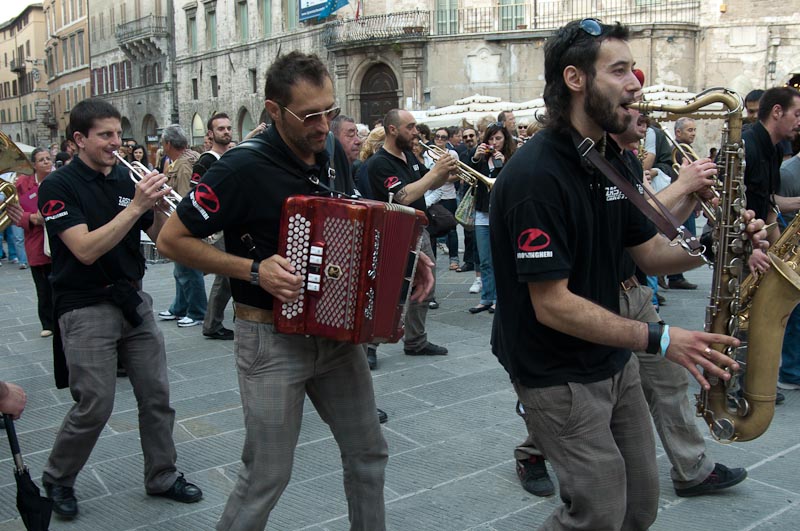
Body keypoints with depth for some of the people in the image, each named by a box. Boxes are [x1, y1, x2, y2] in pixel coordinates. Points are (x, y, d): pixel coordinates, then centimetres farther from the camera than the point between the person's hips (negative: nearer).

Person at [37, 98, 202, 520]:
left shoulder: (126, 179, 6)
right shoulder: (58, 187, -10)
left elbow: (159, 236, 7)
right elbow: (86, 250, -22)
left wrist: (160, 204, -13)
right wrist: (136, 205, -26)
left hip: (133, 301, 5)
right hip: (86, 308, -5)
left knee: (157, 395, 8)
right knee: (95, 406, -2)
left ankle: (162, 476, 25)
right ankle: (57, 479, 23)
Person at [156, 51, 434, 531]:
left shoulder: (332, 156, 2)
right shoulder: (245, 167, -18)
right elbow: (172, 239, -12)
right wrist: (253, 269, -22)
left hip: (337, 333, 6)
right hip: (272, 341, -6)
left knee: (368, 453, 16)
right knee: (267, 476, 5)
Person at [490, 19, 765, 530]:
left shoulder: (613, 161, 7)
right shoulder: (536, 175, -23)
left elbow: (650, 252, 10)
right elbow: (552, 305, -25)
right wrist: (660, 340, -24)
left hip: (614, 359, 9)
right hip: (557, 376, -8)